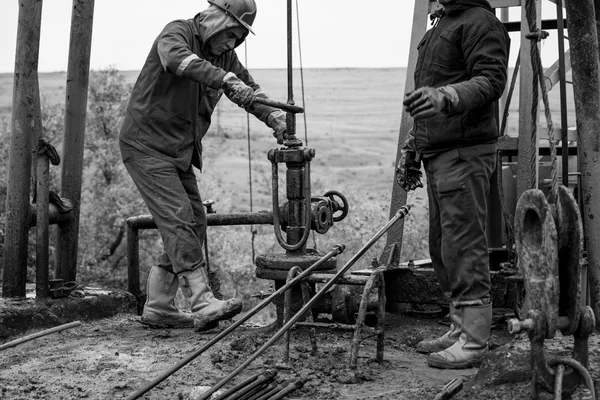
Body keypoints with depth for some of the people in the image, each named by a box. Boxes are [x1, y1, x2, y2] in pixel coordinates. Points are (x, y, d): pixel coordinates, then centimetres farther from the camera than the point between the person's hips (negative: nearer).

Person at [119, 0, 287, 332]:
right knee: (178, 219, -17)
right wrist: (227, 80, -50)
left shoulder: (224, 56, 9)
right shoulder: (176, 33, -14)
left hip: (179, 152, 9)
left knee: (194, 225, 6)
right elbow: (177, 59, -37)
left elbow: (249, 91, 7)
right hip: (145, 145, -9)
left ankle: (157, 307, 14)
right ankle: (203, 304, -21)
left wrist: (276, 119, -14)